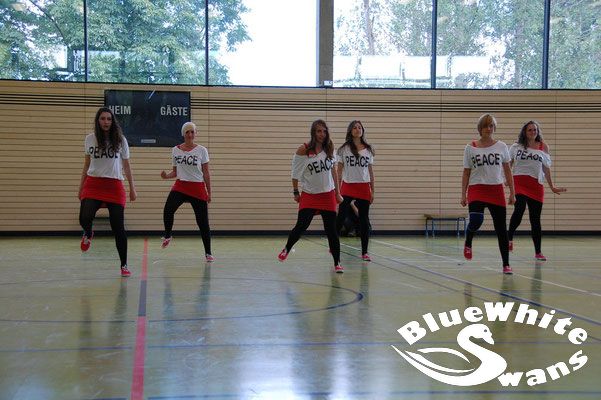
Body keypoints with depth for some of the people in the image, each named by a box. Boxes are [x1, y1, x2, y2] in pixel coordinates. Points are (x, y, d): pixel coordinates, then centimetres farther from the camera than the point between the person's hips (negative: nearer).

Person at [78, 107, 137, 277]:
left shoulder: (120, 140, 3)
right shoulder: (90, 139, 7)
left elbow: (126, 165, 9)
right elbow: (86, 164, 16)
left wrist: (132, 188, 6)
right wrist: (81, 187, 16)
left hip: (114, 186, -1)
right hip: (93, 184, 1)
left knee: (118, 228, -4)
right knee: (84, 219, -20)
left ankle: (124, 266, 9)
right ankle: (88, 234, 20)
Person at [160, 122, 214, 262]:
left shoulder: (201, 150, 0)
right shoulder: (175, 150, 6)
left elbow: (206, 173, 2)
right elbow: (175, 172, 14)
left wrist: (209, 192, 1)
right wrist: (166, 176, -7)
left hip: (198, 188, -1)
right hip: (180, 186, 1)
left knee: (203, 222, -1)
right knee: (168, 210, -26)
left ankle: (208, 253, 12)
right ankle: (167, 236, -1)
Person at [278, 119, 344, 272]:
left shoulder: (330, 148, 2)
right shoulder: (303, 150, -9)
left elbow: (333, 171, 12)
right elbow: (296, 172, -1)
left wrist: (337, 192, 12)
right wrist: (296, 192, 0)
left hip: (328, 195, 3)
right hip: (309, 195, -3)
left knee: (331, 230, 0)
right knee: (301, 226, -8)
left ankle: (337, 263, 8)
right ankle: (287, 249, 21)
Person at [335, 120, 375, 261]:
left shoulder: (368, 150, 9)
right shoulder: (344, 149, 2)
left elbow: (370, 171, 11)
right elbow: (339, 170, 4)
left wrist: (372, 191, 7)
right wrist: (337, 189, -1)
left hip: (364, 188, 2)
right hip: (347, 187, -2)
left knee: (364, 220, 4)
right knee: (341, 217, -8)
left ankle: (364, 252, 11)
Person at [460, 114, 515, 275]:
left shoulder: (501, 146, 5)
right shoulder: (470, 148, 2)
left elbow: (507, 171, 9)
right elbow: (466, 173, 5)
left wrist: (512, 193, 5)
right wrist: (463, 195, 0)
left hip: (496, 190, 2)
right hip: (477, 189, -2)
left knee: (501, 229, 0)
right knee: (476, 220, -26)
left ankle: (506, 264, 10)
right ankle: (468, 243, 7)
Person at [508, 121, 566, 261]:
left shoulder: (543, 147, 10)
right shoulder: (516, 146, 6)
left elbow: (546, 168, 14)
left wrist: (552, 187, 14)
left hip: (536, 185, 2)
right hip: (519, 182, -2)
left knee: (535, 219, 4)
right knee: (519, 209, -28)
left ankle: (538, 252, 13)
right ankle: (509, 238, -12)